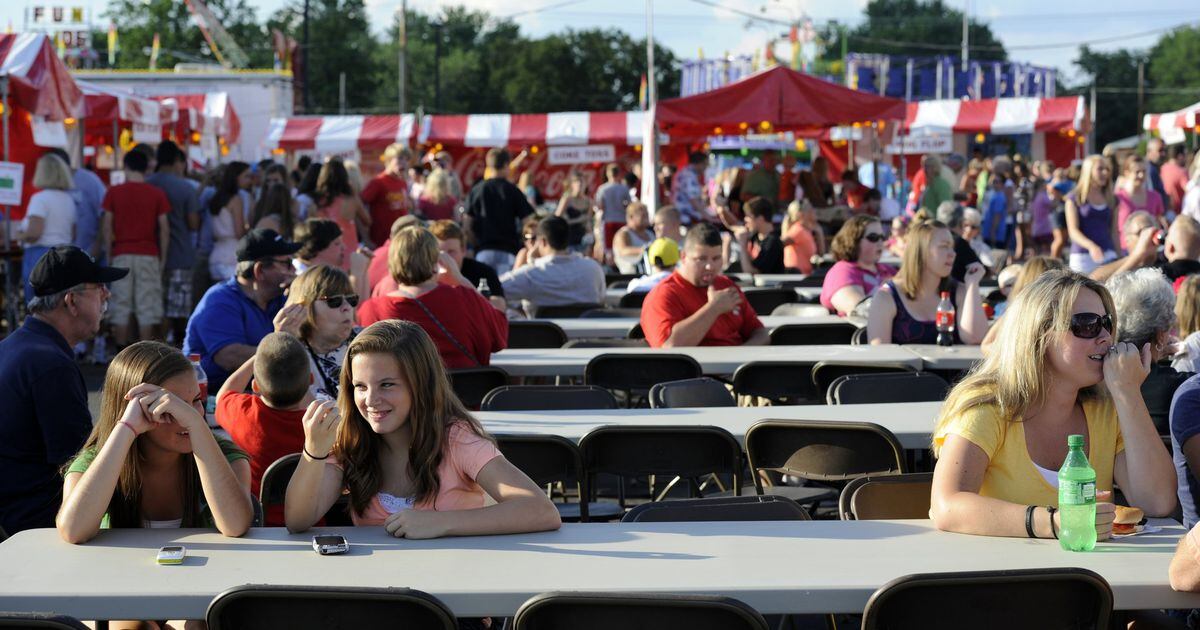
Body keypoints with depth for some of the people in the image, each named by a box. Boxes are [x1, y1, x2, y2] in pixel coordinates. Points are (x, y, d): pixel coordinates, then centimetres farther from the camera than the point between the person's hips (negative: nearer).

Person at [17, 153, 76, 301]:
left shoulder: (40, 198, -9)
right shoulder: (69, 199, 12)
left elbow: (34, 233, -19)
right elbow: (73, 236, 13)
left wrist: (18, 236, 0)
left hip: (40, 255, -7)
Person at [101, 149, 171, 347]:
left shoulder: (114, 192, 2)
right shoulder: (157, 194, 1)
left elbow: (107, 226, 0)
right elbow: (164, 228, 0)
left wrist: (109, 253, 6)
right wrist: (163, 257, 7)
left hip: (122, 255, 0)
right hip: (148, 255, 0)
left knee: (121, 308, 5)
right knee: (147, 309, 1)